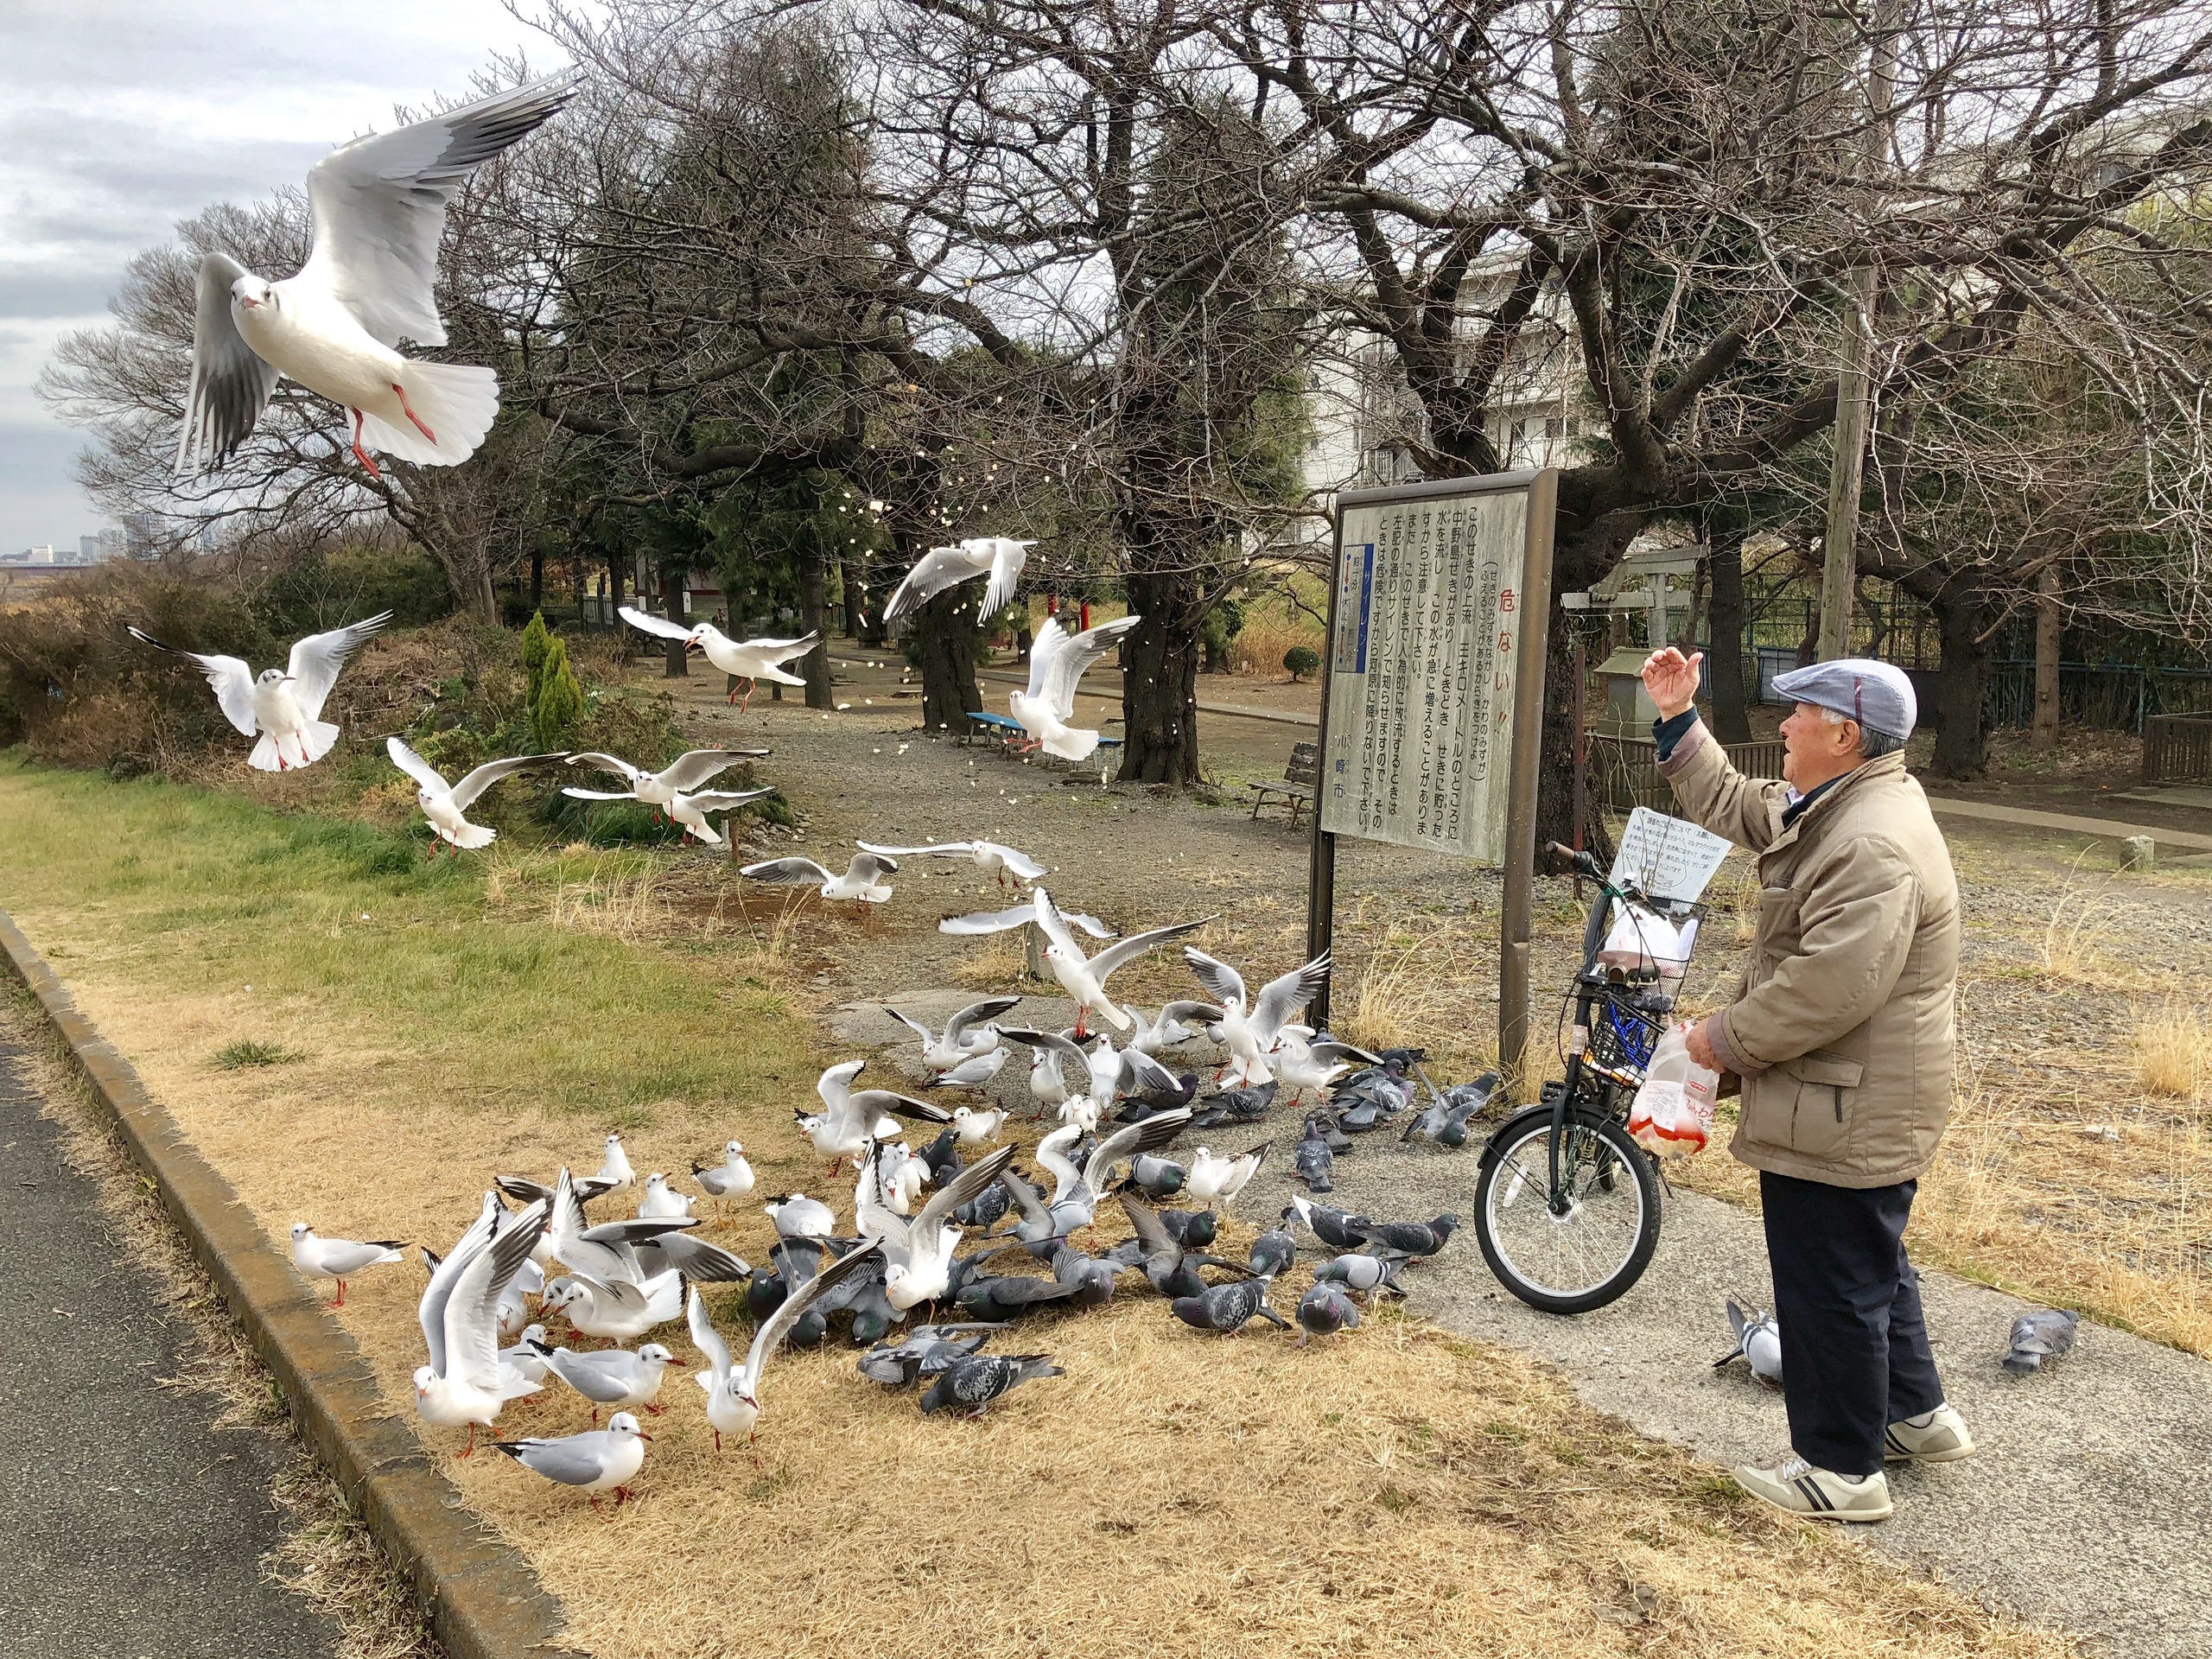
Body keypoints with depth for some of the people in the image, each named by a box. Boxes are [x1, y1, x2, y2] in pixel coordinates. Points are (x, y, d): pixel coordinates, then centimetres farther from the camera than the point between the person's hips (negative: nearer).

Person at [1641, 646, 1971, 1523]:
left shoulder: (1877, 846, -27)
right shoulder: (1835, 806, 8)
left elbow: (1830, 987, -32)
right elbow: (1731, 805, 21)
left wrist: (1726, 1038, -19)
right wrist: (1677, 718, 15)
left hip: (1845, 1115, -11)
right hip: (1857, 1110, 11)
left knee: (1830, 1290, 2)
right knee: (1872, 1268, 26)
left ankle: (1843, 1470, 17)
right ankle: (1916, 1414, 43)